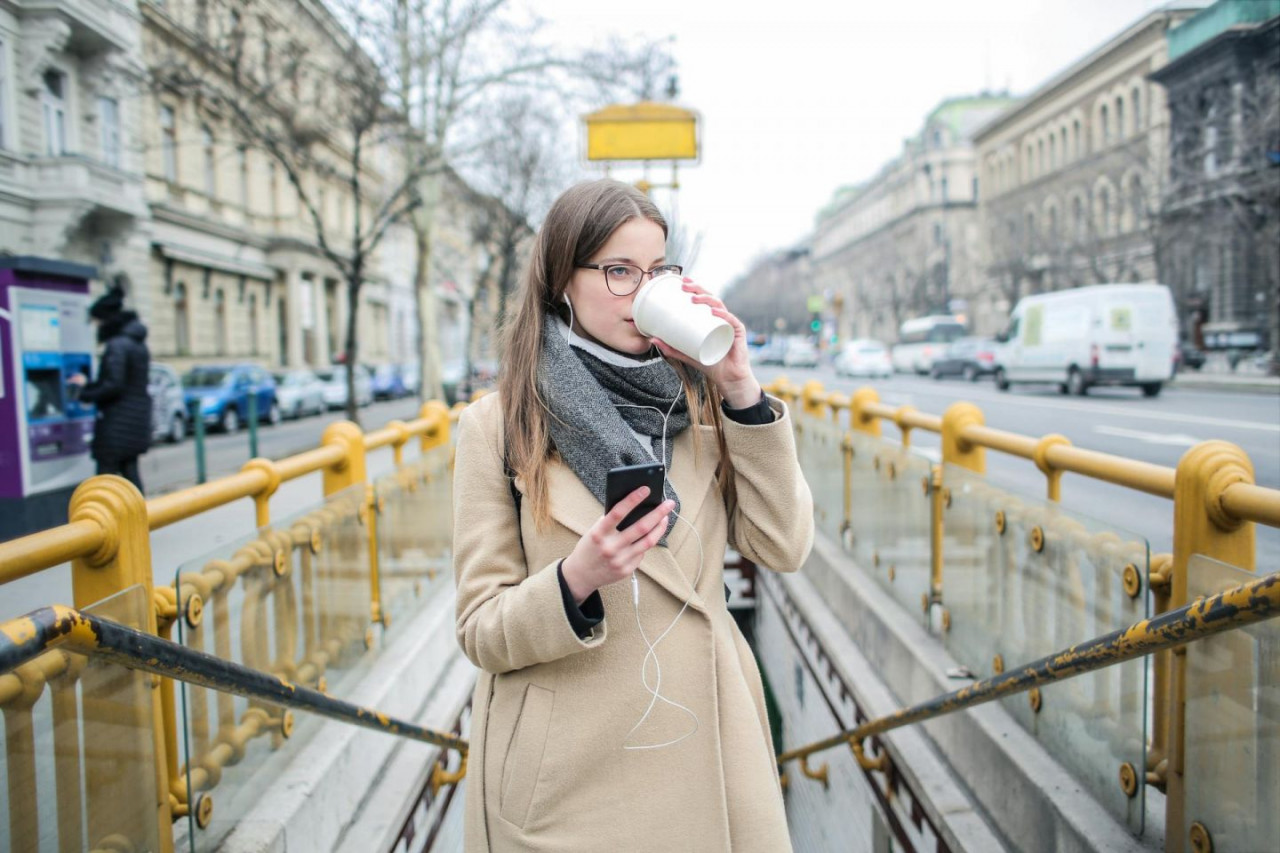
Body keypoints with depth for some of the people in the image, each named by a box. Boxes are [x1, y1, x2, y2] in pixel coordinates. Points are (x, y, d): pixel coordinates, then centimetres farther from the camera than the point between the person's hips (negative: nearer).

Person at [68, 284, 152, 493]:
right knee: (130, 471, 13)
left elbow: (114, 386, -21)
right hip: (137, 420, 9)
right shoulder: (138, 343, 12)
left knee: (107, 474, -3)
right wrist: (88, 384, 22)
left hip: (117, 422, -9)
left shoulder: (116, 345, -15)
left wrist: (85, 394, -7)